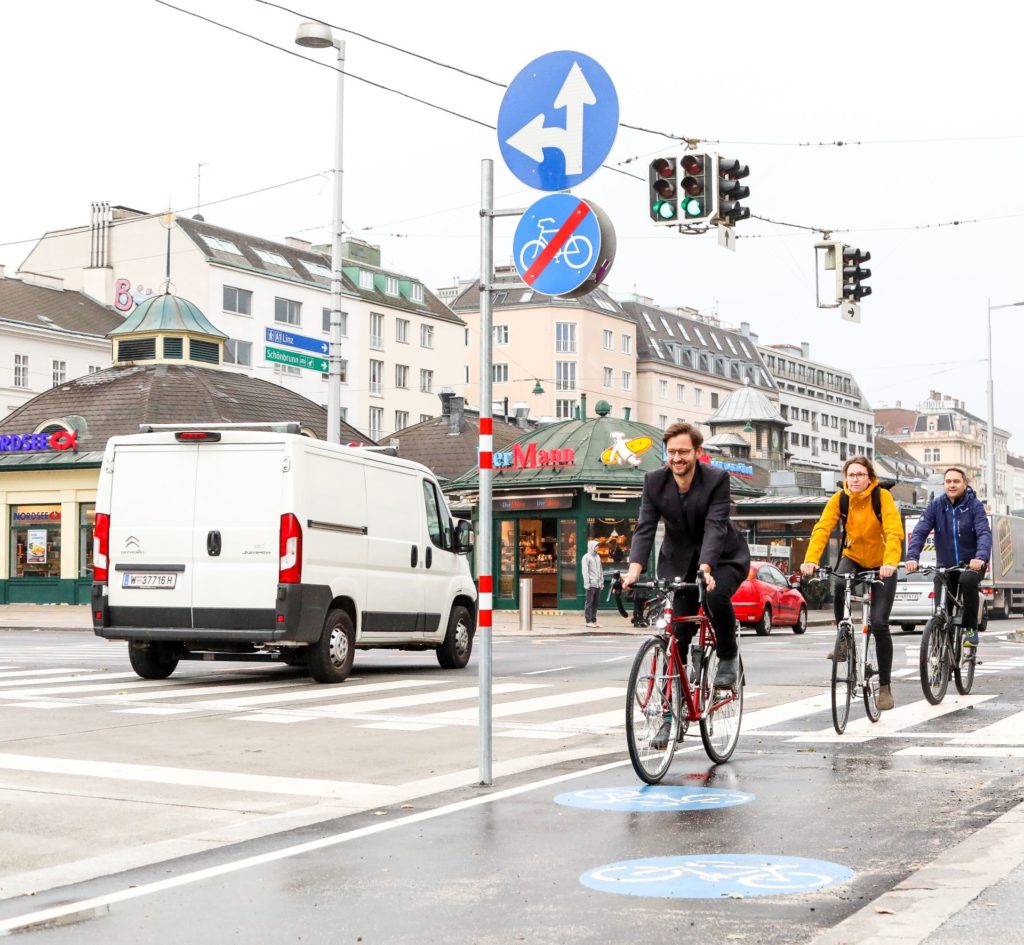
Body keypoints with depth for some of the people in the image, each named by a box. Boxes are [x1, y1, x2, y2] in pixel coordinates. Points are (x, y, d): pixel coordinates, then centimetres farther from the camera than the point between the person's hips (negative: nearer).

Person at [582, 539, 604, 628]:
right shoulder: (586, 557, -4)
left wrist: (602, 582, 13)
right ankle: (589, 621, -3)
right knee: (589, 603, -5)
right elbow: (585, 571, -10)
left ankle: (594, 620, 11)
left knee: (595, 603, 7)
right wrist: (587, 583, -16)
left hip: (598, 584, 7)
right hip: (591, 584, -7)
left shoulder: (598, 557, 17)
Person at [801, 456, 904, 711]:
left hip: (881, 565, -2)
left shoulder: (882, 496, -19)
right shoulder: (839, 499, -12)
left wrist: (890, 562, -49)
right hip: (853, 558, 2)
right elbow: (822, 528, -24)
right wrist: (811, 560, -41)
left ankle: (885, 686, 4)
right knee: (839, 584, -34)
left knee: (879, 624, -9)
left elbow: (894, 531, -31)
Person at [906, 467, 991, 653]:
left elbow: (984, 533, -19)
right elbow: (919, 532, -12)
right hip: (945, 566, 2)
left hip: (971, 564, -2)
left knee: (968, 581, -34)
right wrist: (912, 557, -30)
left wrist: (981, 557, -39)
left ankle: (970, 630, -18)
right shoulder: (936, 506, -3)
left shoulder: (974, 505, -7)